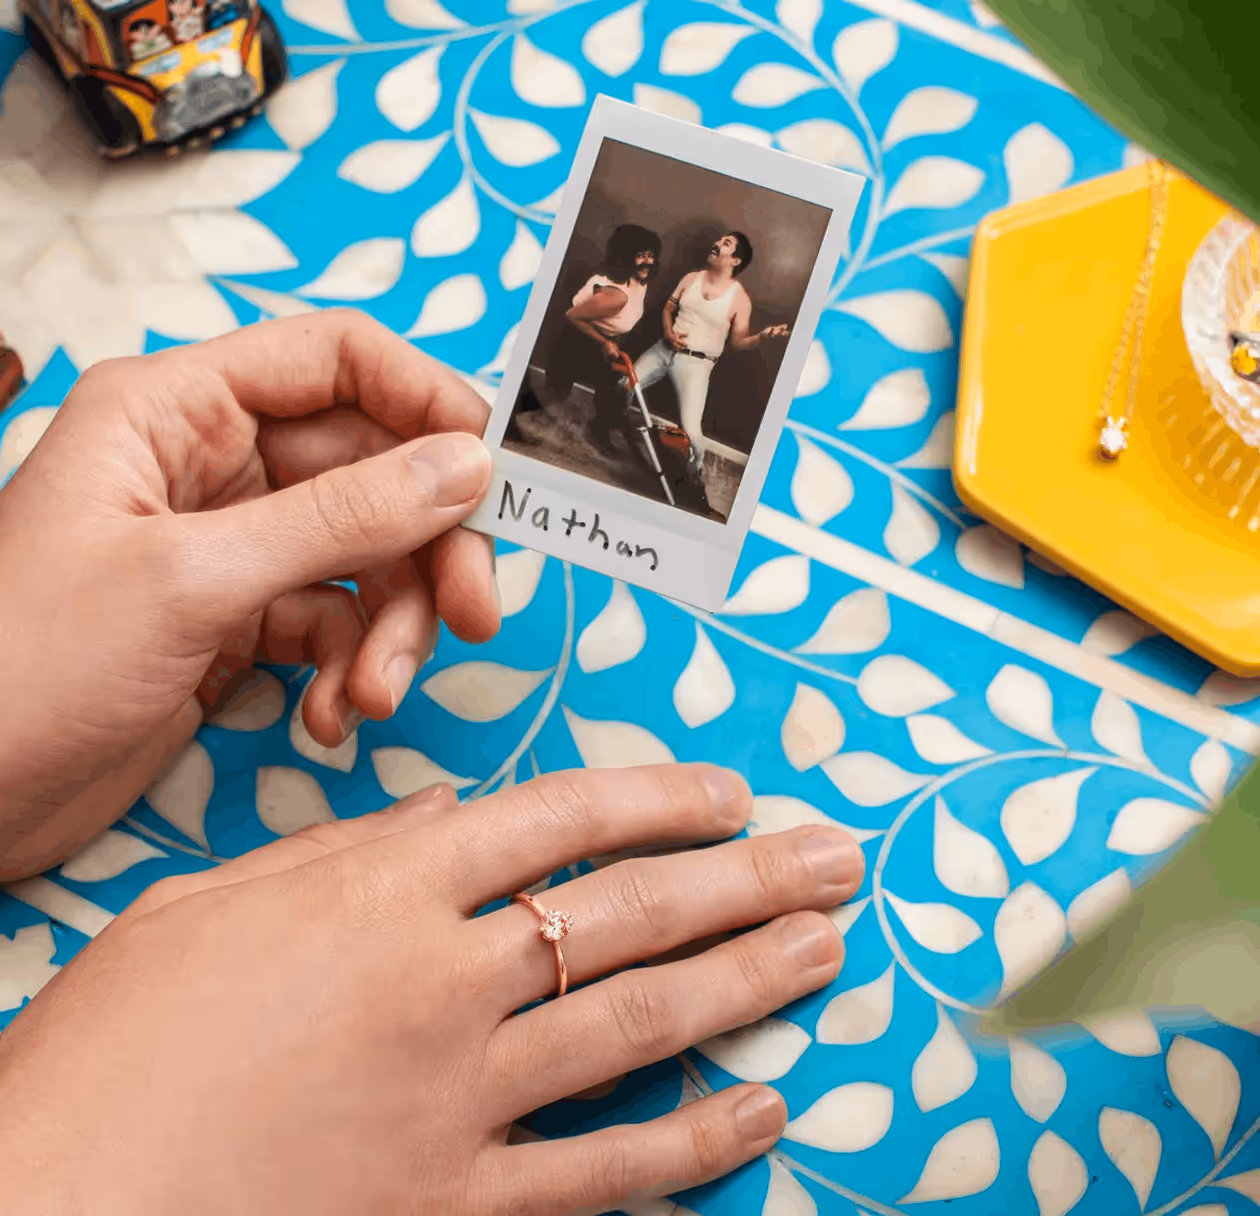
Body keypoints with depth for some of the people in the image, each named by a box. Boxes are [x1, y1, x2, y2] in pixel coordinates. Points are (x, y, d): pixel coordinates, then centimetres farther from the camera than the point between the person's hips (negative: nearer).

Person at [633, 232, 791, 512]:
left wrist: (763, 336, -25)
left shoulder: (739, 298, -7)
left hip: (696, 363, -5)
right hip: (665, 349, 5)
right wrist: (669, 333, -5)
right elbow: (668, 307, 15)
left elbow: (737, 341, -5)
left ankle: (696, 477, 9)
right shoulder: (691, 278, 6)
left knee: (691, 429, -18)